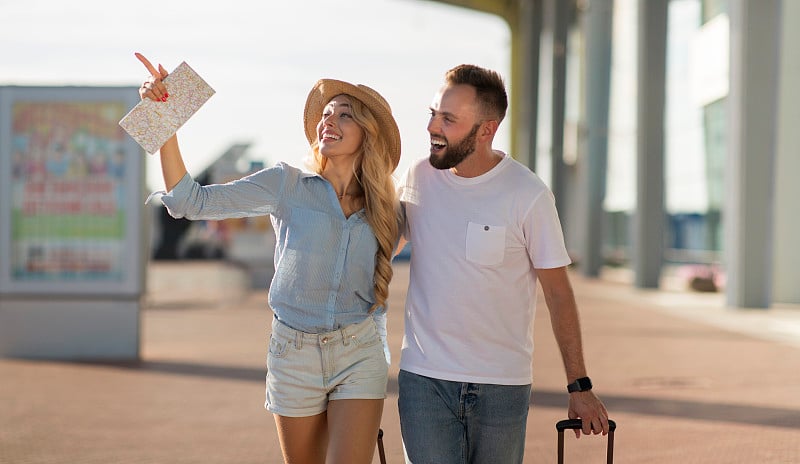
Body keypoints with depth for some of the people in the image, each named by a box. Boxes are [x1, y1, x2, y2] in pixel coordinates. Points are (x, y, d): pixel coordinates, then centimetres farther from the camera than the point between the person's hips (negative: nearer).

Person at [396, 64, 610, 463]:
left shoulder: (528, 195, -8)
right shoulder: (418, 177, 2)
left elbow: (558, 292, -3)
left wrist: (580, 386, -3)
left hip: (503, 385, -2)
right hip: (424, 380, 2)